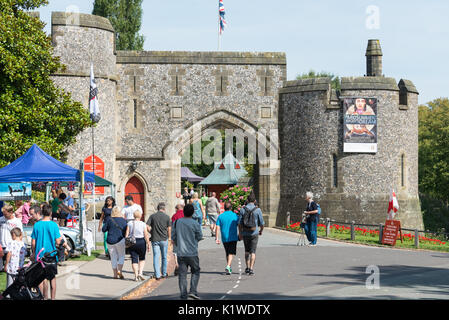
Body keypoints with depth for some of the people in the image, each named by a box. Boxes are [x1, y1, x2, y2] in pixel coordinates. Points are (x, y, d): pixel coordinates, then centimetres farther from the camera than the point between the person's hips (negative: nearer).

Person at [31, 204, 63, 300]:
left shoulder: (37, 225, -3)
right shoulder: (54, 225, -9)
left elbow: (33, 242, 0)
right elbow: (57, 242, -10)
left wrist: (33, 253, 15)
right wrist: (60, 238, 12)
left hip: (39, 255, 1)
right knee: (52, 278, 11)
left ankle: (42, 297, 8)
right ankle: (52, 297, 12)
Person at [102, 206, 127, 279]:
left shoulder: (109, 220, -3)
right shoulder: (123, 220, -4)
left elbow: (104, 230, 0)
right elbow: (126, 231, -5)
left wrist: (105, 223, 16)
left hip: (110, 240, 1)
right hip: (120, 240, -1)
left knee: (113, 257, 9)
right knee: (121, 256, 13)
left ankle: (115, 274, 8)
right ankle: (119, 270, -5)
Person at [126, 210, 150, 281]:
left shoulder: (130, 223, 0)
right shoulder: (143, 224, -5)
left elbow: (127, 234, -2)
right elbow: (146, 235, -7)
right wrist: (148, 244, -2)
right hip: (141, 242, -1)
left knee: (134, 259, 5)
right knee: (142, 259, 16)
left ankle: (136, 276, 1)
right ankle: (140, 272, 0)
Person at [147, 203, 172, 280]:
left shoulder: (152, 216, -2)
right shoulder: (167, 216, -3)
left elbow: (147, 227, -6)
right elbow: (169, 228, 0)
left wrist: (152, 233, 10)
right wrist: (169, 237, 16)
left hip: (155, 239, 0)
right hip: (164, 239, 0)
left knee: (156, 257, 1)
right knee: (164, 257, 14)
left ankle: (157, 275, -5)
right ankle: (164, 274, 23)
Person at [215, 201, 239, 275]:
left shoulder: (220, 216, 2)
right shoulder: (235, 216, -1)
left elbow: (218, 228, -4)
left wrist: (217, 238, -4)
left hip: (224, 238, 2)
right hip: (233, 237, -2)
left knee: (227, 253, 17)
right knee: (231, 253, -6)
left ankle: (229, 268, 24)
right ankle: (228, 266, -26)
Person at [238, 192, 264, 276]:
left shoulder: (243, 209, -3)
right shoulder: (257, 210, -7)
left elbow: (240, 223, -1)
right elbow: (261, 223, -3)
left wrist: (240, 233, 10)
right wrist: (261, 231, 16)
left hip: (245, 233, 2)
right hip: (254, 233, -2)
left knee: (247, 251, 20)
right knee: (252, 252, 2)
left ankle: (248, 268, 19)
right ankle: (251, 269, -8)